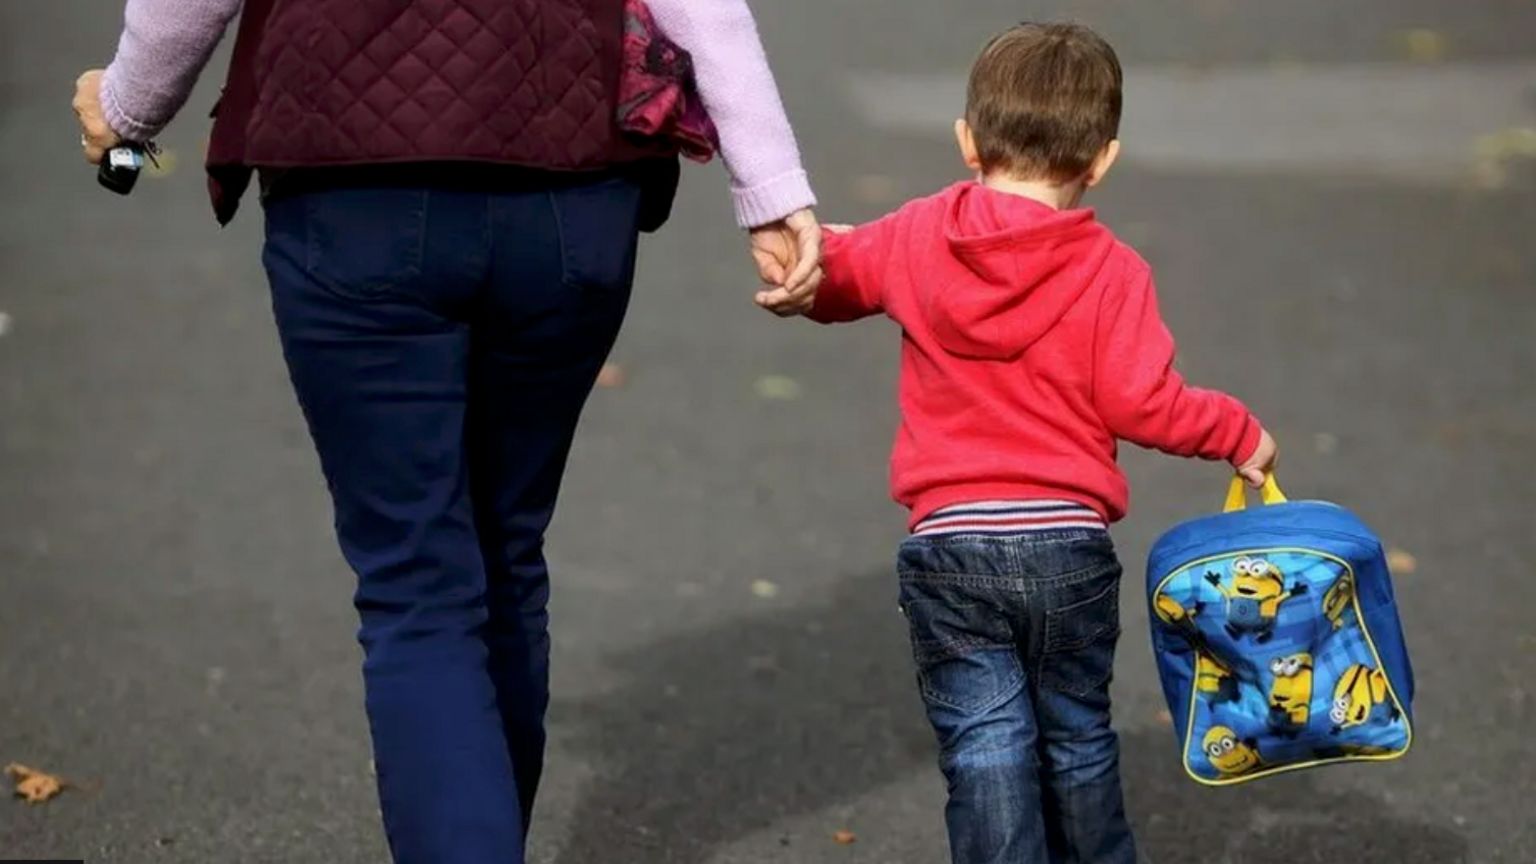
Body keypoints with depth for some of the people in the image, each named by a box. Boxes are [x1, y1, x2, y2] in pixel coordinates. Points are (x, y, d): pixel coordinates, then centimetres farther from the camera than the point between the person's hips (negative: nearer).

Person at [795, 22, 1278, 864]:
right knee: (1077, 738, 18)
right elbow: (1140, 403, -11)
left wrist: (807, 243, 38)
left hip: (949, 543, 0)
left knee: (983, 744, 1)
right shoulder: (1112, 270, -7)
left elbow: (829, 279, 16)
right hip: (1069, 546, 0)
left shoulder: (915, 237, 1)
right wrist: (1238, 432, 5)